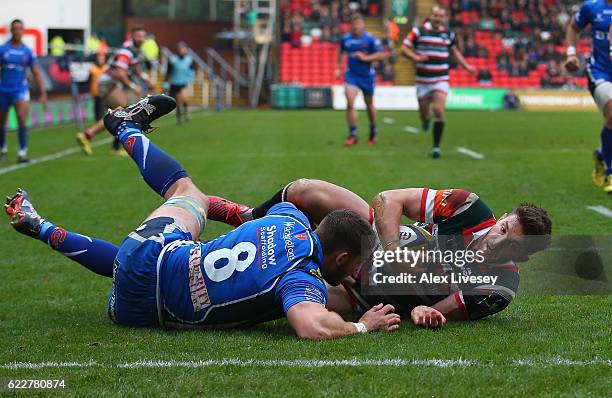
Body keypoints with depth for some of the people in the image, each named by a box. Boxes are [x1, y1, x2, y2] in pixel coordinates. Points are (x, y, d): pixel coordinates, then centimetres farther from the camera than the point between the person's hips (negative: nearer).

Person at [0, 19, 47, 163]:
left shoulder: (28, 52, 1)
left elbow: (37, 74, 6)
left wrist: (43, 94, 2)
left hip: (20, 89, -1)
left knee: (22, 119, -19)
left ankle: (22, 153, -16)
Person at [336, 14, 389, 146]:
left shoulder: (370, 39, -11)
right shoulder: (345, 39, 0)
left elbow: (382, 55, -12)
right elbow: (341, 53, 20)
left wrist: (366, 57, -20)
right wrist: (338, 68, 15)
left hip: (367, 75, -1)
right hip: (351, 75, 1)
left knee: (369, 104, 14)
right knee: (350, 103, -16)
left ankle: (373, 133, 35)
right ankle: (352, 135, -10)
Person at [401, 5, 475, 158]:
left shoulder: (448, 33, 6)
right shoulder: (418, 31, -4)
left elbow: (454, 51, 23)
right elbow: (404, 48, -5)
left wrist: (466, 66, 16)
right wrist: (415, 57, -22)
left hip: (441, 79, 1)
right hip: (423, 79, -1)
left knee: (439, 110, -14)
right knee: (424, 111, 6)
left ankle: (436, 146, -8)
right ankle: (426, 120, 46)